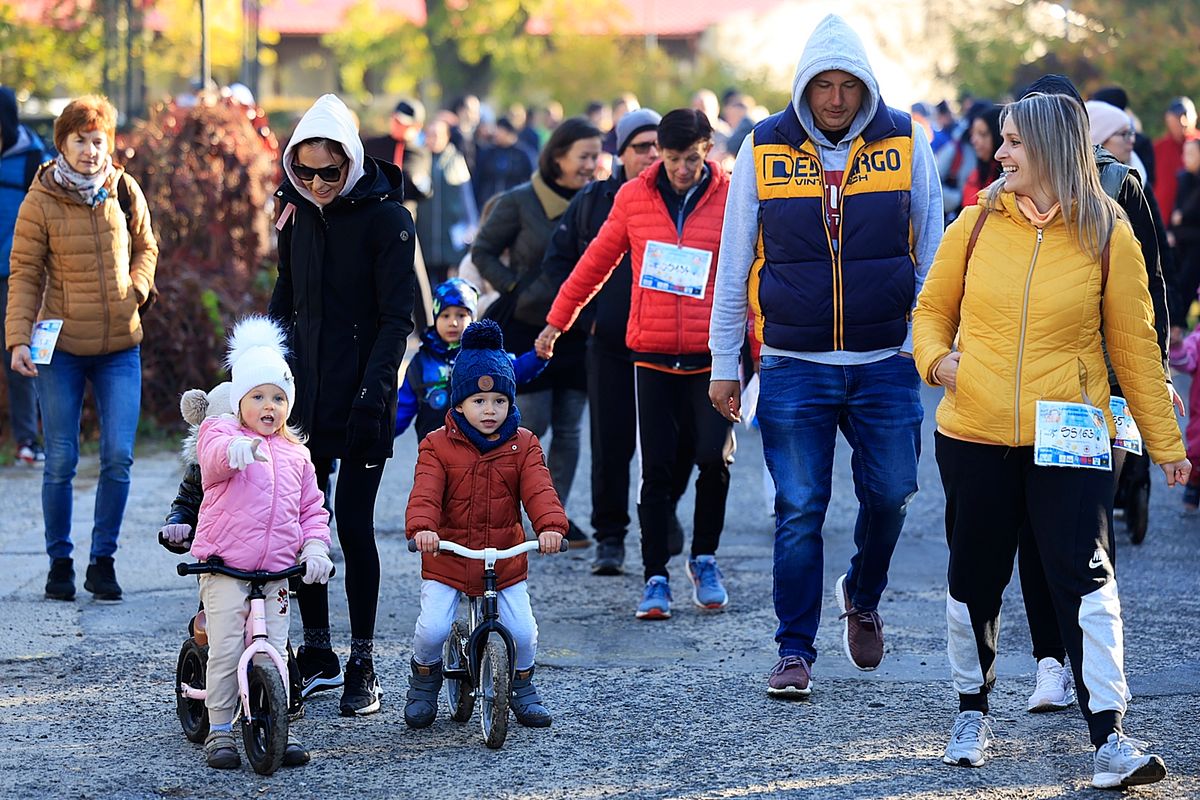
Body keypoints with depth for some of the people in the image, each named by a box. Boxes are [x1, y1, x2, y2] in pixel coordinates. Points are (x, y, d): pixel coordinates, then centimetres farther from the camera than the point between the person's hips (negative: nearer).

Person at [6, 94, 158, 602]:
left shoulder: (124, 191, 2)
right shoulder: (41, 199, -5)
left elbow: (145, 248, 17)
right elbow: (24, 274, -3)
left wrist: (137, 289, -2)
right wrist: (18, 338, -12)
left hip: (119, 346, 2)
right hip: (62, 349, -2)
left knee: (119, 458, -3)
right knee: (61, 461, 2)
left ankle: (102, 561, 10)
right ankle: (59, 563, 16)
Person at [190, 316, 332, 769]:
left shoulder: (295, 454, 16)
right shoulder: (222, 432, 1)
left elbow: (312, 507, 20)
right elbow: (215, 455, -24)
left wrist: (316, 546, 2)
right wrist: (236, 450, -48)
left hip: (277, 572, 4)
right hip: (224, 567, -4)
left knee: (275, 650, 2)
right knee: (226, 649, -8)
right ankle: (219, 730, 3)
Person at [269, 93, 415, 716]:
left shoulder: (386, 217, -9)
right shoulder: (297, 214, 8)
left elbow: (396, 317, -12)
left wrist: (373, 391, -21)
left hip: (361, 396, -5)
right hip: (305, 394, 5)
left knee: (352, 525, -4)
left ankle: (362, 665, 5)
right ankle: (317, 654, 17)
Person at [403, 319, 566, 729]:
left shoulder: (522, 445, 2)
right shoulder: (438, 446, -4)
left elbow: (538, 490, -11)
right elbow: (425, 493, -16)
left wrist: (551, 526, -31)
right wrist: (422, 528, -37)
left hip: (507, 561, 1)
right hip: (447, 560, -1)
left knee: (523, 632, -10)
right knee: (431, 629, -16)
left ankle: (522, 685, 21)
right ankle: (425, 677, 17)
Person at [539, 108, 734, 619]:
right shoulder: (634, 197, 3)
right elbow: (597, 261, 14)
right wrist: (557, 320, 19)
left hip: (711, 357, -1)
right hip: (652, 356, 1)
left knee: (713, 458, -9)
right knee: (656, 470, 1)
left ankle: (704, 559, 14)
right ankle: (655, 579, 9)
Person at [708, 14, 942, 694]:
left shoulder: (905, 142, 0)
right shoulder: (764, 149, 0)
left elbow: (931, 252, 8)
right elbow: (733, 262, 6)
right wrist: (724, 363, 5)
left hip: (886, 363, 1)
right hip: (794, 366, -1)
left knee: (888, 496, 5)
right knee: (799, 510, -1)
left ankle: (863, 598, 35)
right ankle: (796, 651, 8)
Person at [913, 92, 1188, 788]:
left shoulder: (1107, 234, -2)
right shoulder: (981, 222, 3)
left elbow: (1134, 343, 2)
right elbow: (934, 306, 15)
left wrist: (1165, 441, 4)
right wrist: (937, 359, -6)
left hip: (1069, 440, -2)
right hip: (975, 436, 2)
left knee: (1087, 581, -9)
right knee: (974, 582, 11)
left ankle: (1110, 737, -7)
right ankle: (973, 711, 30)